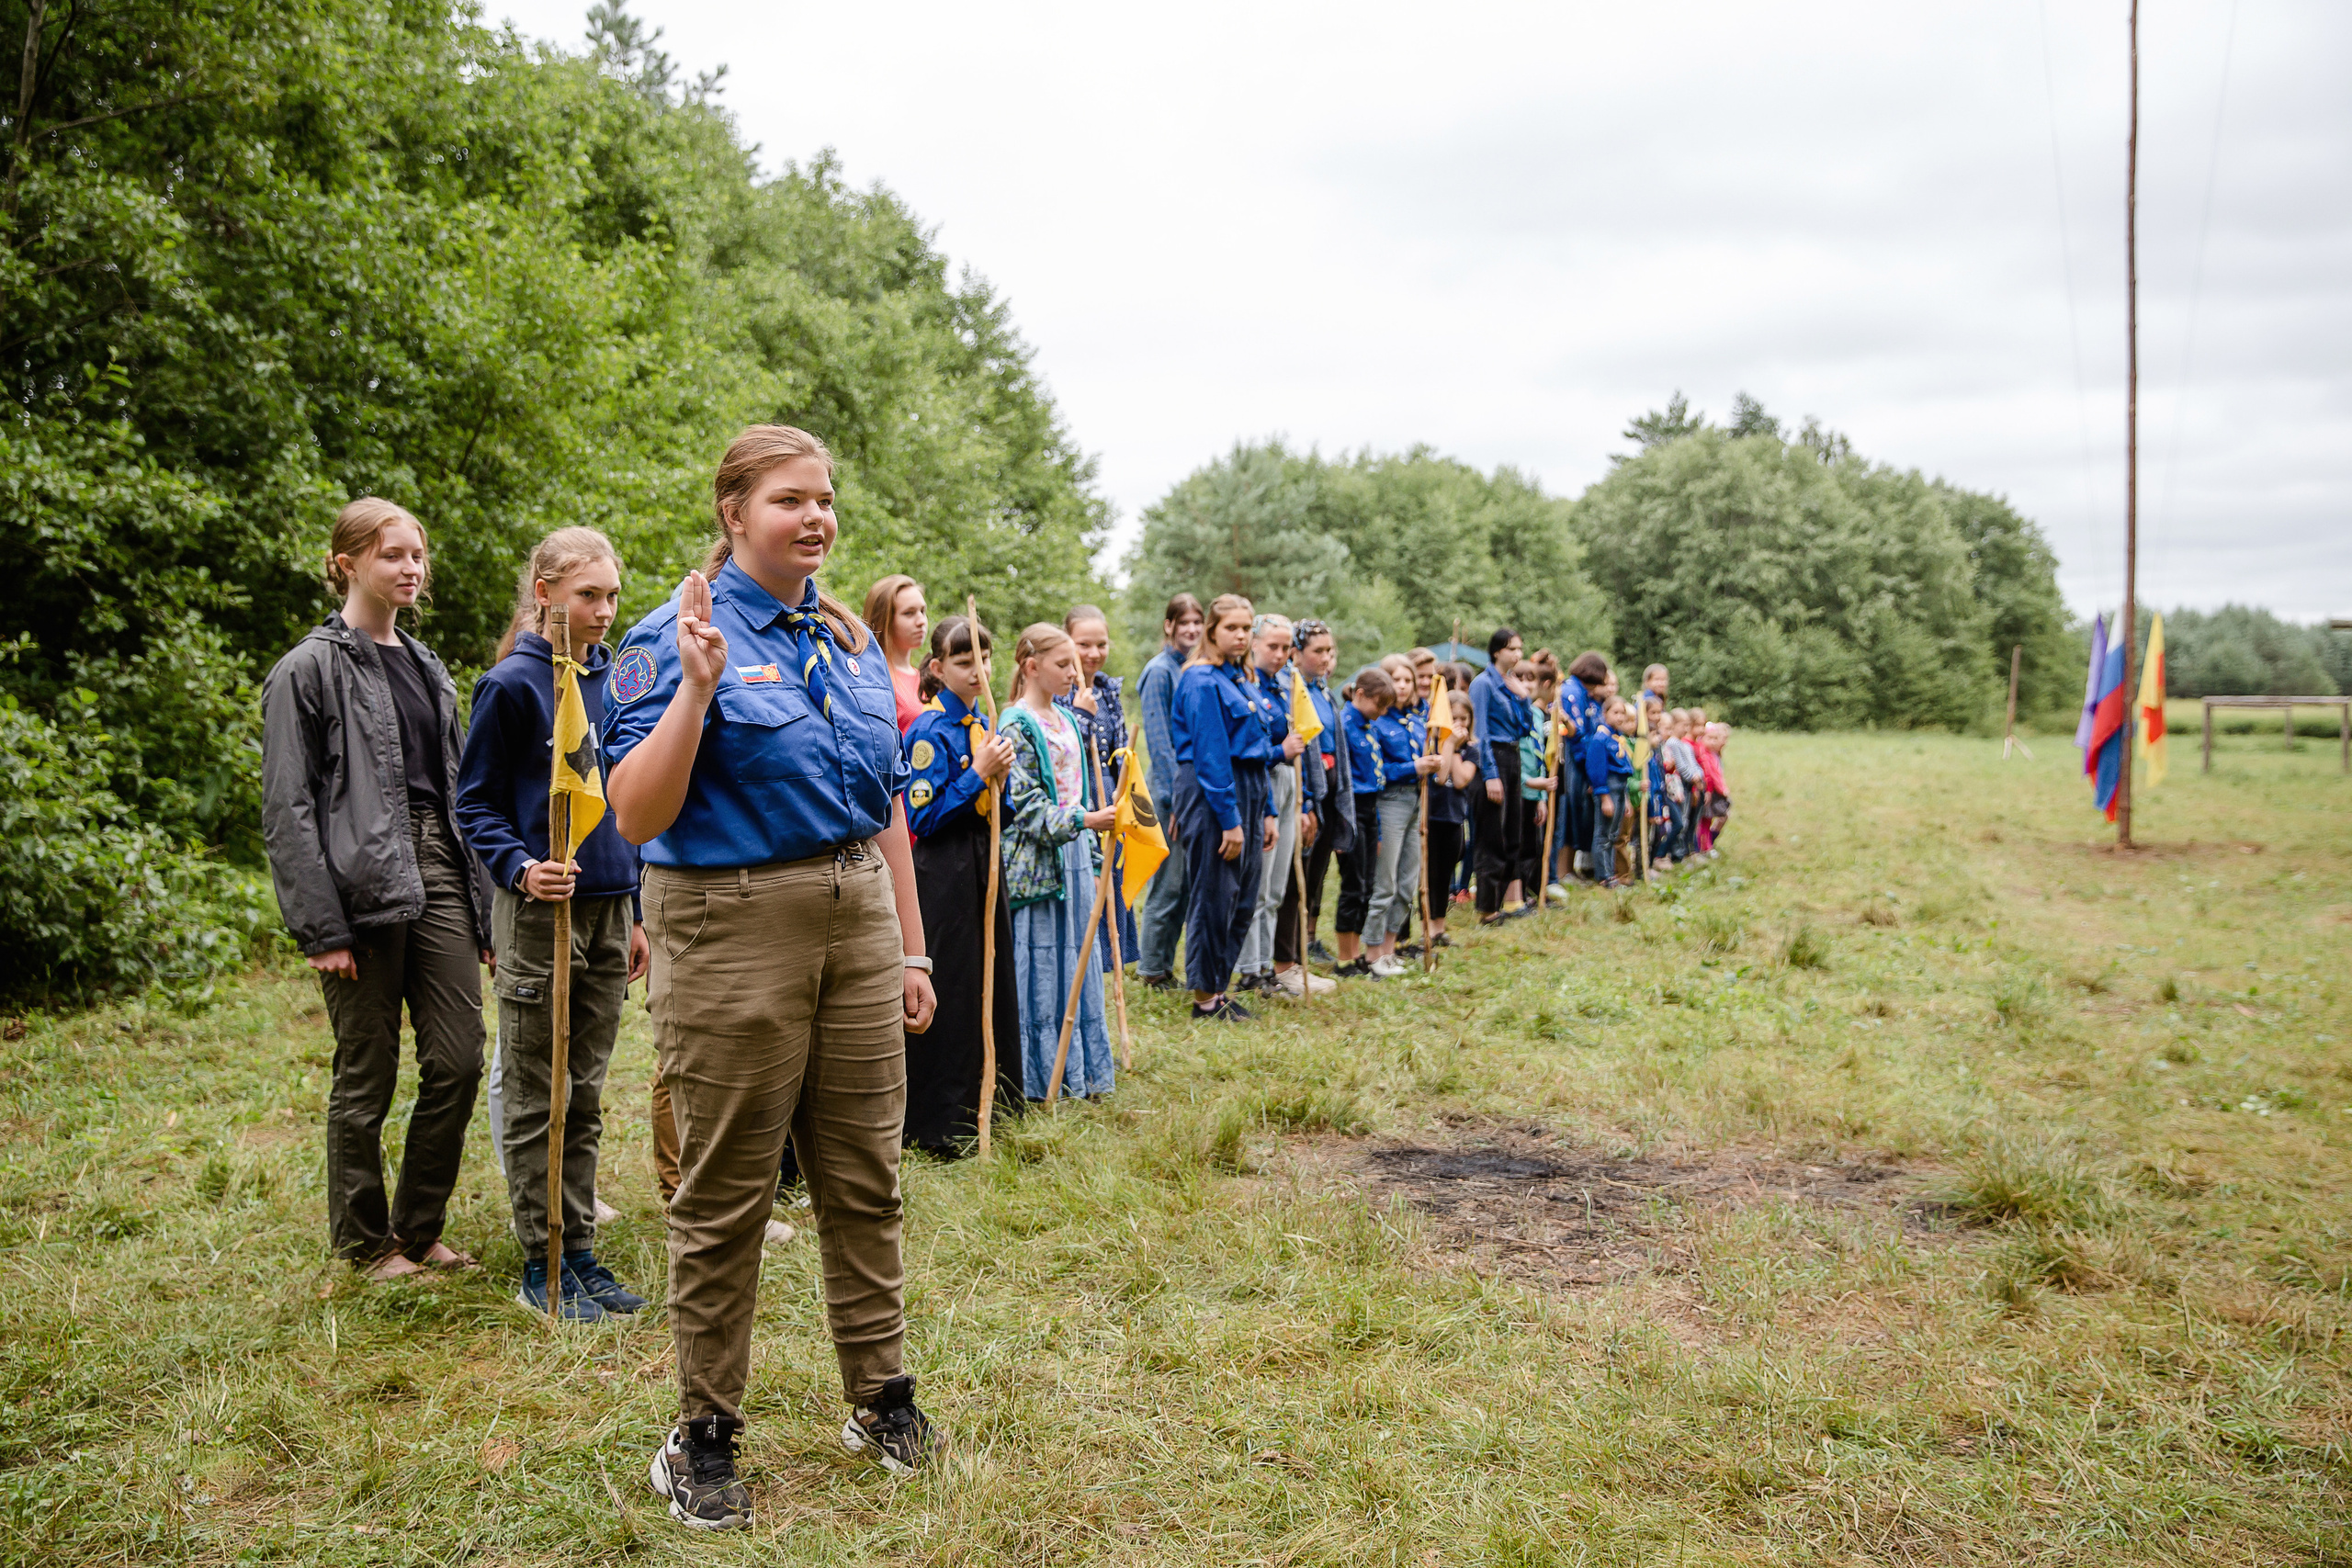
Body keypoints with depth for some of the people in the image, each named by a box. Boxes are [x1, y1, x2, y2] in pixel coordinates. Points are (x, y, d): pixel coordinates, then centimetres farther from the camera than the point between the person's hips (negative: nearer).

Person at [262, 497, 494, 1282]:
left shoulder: (427, 667, 18)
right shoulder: (308, 670, -3)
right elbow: (287, 809, -8)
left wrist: (483, 906, 14)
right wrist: (322, 928, -14)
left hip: (439, 872, 6)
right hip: (364, 886, -6)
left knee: (458, 1061, 3)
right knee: (367, 1076, 3)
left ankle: (419, 1231, 20)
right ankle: (365, 1246, 20)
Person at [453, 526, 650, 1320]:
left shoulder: (613, 679, 9)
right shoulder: (512, 684, -8)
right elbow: (474, 803, -5)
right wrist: (521, 869, -23)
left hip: (608, 909, 6)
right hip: (538, 910, -6)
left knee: (584, 1098, 12)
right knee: (534, 1100, 4)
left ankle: (579, 1251, 21)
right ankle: (542, 1264, 14)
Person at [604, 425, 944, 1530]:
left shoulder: (850, 639, 10)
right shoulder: (678, 637, -8)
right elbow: (634, 817, -16)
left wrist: (910, 950, 14)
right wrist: (697, 688, -27)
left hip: (855, 921, 6)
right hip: (734, 933, -5)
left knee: (864, 1179, 13)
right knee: (725, 1198, 5)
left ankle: (881, 1398, 30)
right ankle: (703, 1439, 22)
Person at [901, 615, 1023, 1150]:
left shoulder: (983, 725, 11)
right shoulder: (930, 731, -13)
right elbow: (923, 817, -18)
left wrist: (1001, 776, -2)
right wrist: (979, 774, -20)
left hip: (984, 866, 8)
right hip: (943, 872, -8)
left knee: (991, 982, 14)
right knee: (948, 994, -3)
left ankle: (985, 1105, 27)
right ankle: (936, 1124, 8)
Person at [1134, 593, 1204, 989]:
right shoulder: (1160, 671, -10)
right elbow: (1158, 740, -14)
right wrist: (1174, 798, -16)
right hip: (1169, 784, -8)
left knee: (1185, 881, 11)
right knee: (1167, 881, -2)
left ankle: (1164, 965, 21)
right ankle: (1151, 969, 9)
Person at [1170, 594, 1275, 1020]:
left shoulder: (1243, 680, 16)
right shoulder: (1202, 681, -11)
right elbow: (1209, 754, -17)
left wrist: (1265, 812, 15)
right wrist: (1229, 820, -19)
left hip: (1247, 791, 9)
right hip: (1211, 793, -9)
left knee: (1243, 900, 11)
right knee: (1214, 897, -2)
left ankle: (1219, 989, 21)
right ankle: (1205, 996, 8)